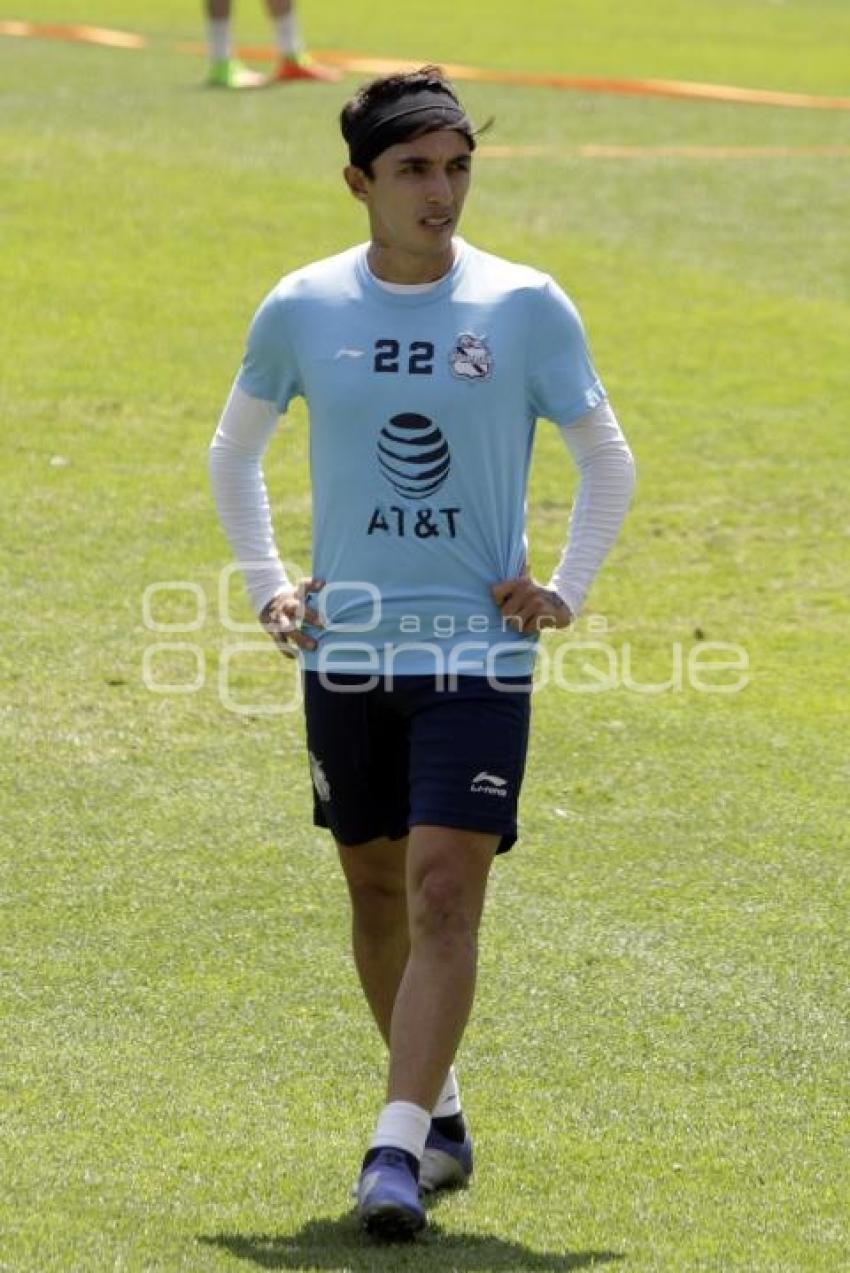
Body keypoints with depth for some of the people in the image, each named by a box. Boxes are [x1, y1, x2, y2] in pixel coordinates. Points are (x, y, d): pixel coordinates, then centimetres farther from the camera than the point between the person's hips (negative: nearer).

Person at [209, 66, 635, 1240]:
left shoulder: (526, 306, -4)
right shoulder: (302, 310, 0)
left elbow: (607, 460, 8)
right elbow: (234, 453, 17)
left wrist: (564, 590, -1)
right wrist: (267, 585, 8)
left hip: (478, 655, -3)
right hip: (345, 651, 3)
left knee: (444, 893, -13)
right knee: (376, 888, 11)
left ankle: (396, 1148, -14)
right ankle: (440, 1111, 30)